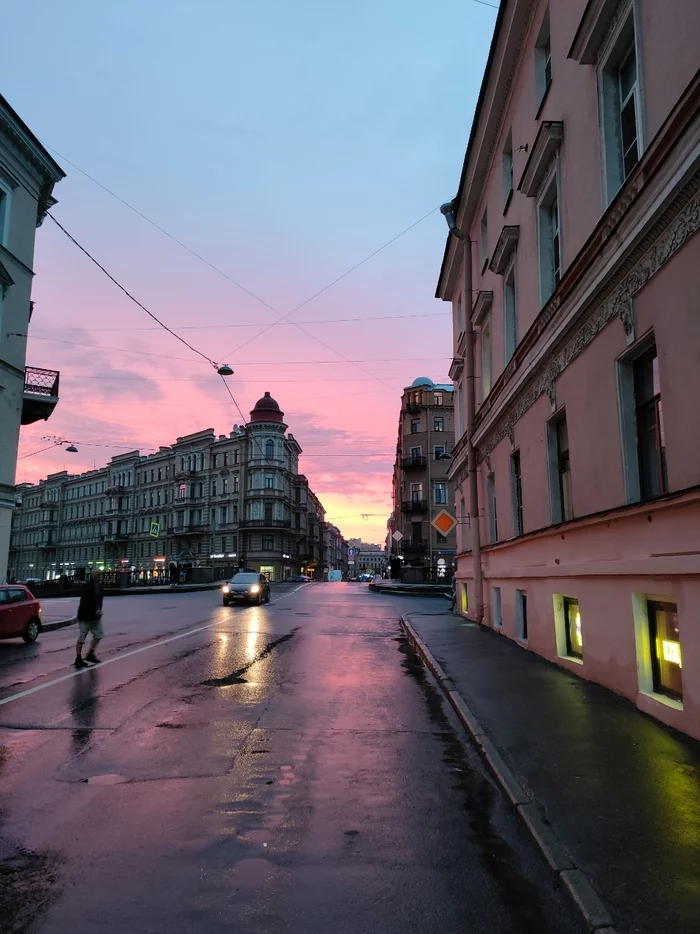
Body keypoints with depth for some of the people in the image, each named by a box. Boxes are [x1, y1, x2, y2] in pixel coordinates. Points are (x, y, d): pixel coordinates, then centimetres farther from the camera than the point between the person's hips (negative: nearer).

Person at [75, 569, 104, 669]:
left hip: (95, 616, 8)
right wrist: (95, 611, -25)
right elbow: (86, 602, -25)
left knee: (98, 634, 8)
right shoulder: (87, 586, -18)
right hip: (86, 616, -8)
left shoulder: (98, 586, 8)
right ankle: (78, 659, 9)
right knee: (82, 638, 1)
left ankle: (90, 654, 18)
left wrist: (99, 610, 2)